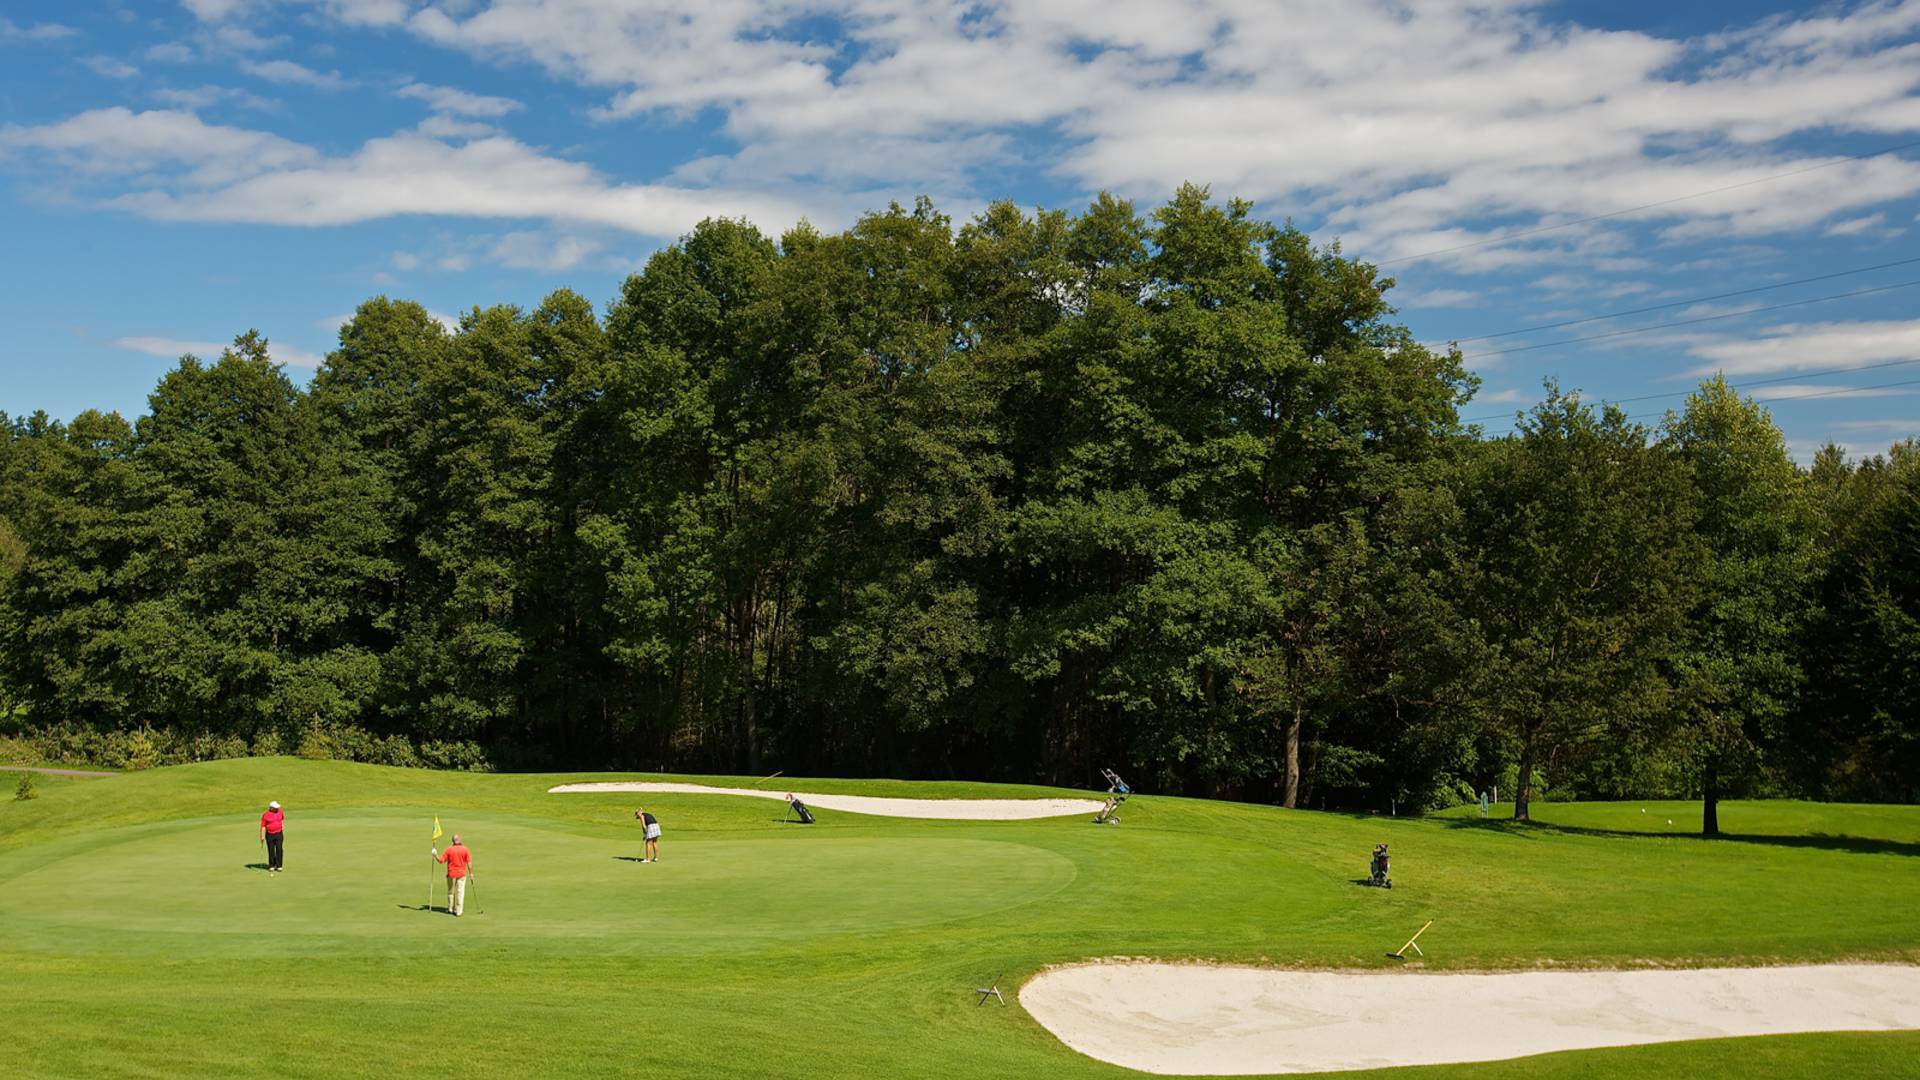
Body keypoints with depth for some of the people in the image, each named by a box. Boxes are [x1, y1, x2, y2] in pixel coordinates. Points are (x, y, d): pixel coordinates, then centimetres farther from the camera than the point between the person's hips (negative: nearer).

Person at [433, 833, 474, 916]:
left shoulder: (449, 849, -8)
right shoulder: (465, 849, -7)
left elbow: (441, 860, -6)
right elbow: (469, 862, -5)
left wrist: (435, 855, 11)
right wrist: (471, 873, 4)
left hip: (451, 874, 0)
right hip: (462, 874, 0)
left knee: (451, 892, 17)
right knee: (460, 892, 3)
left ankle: (450, 909, 28)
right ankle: (458, 912, 1)